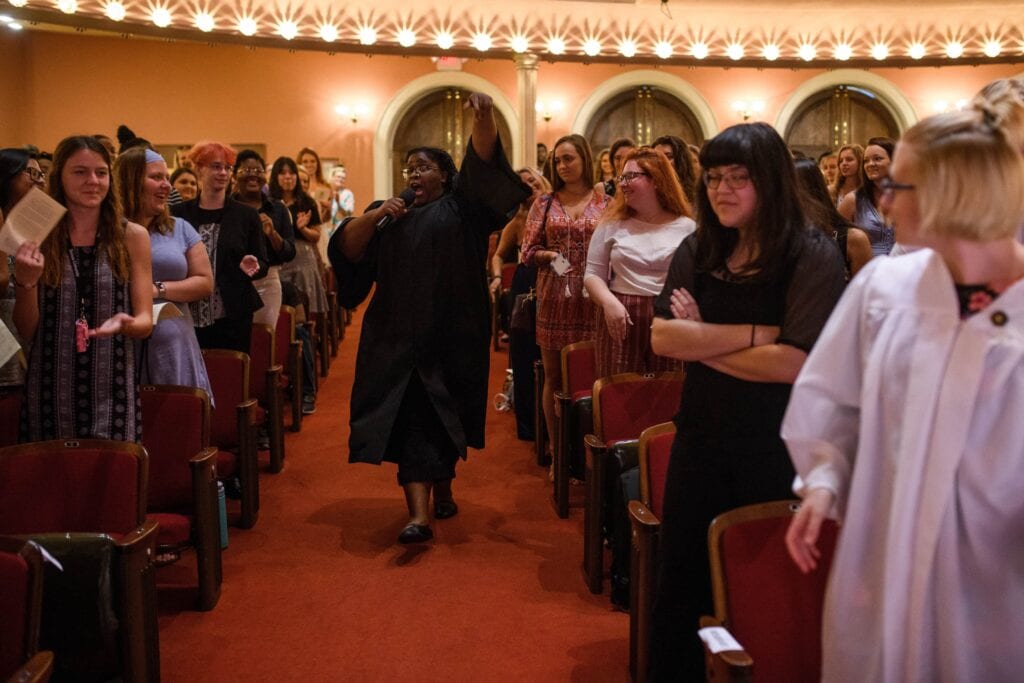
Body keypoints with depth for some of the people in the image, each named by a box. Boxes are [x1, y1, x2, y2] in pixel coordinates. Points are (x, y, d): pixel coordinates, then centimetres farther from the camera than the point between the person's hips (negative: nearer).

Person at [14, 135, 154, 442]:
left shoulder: (132, 237, 1)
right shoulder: (36, 240, 3)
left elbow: (145, 321, 1)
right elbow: (26, 331, 4)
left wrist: (126, 323, -20)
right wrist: (25, 281, -12)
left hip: (112, 391, 0)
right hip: (50, 391, 1)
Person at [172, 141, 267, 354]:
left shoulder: (246, 215, 5)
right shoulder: (179, 214, 6)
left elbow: (263, 264, 6)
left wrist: (252, 265, -16)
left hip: (233, 317, 0)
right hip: (188, 317, 0)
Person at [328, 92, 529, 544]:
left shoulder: (461, 208, 8)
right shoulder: (391, 215, 17)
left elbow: (482, 162, -9)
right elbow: (347, 249, 5)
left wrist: (483, 118, -26)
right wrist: (373, 216, -11)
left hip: (452, 336, -1)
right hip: (400, 336, 1)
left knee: (445, 417, 9)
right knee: (411, 421, -7)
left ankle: (443, 490, 29)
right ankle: (419, 513, -11)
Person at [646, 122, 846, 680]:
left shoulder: (813, 256, -11)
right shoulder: (697, 251, 3)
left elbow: (794, 362, -21)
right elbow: (661, 337, -8)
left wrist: (701, 342, -11)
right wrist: (757, 333, -17)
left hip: (775, 447, -4)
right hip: (701, 438, 4)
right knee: (680, 581, 14)